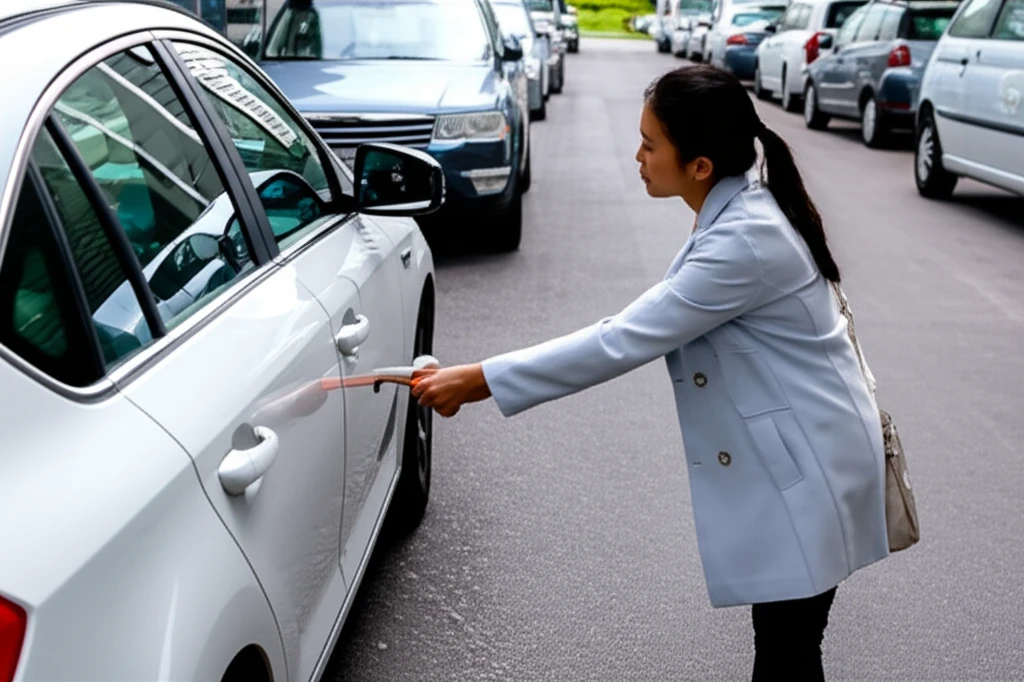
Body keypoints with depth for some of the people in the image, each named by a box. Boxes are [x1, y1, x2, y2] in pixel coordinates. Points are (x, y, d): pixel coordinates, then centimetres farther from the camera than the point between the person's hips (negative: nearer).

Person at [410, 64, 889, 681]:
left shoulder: (745, 242, -27)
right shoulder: (740, 207, 3)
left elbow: (622, 342, -27)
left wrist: (478, 381, -24)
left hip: (808, 464, -9)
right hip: (788, 452, 9)